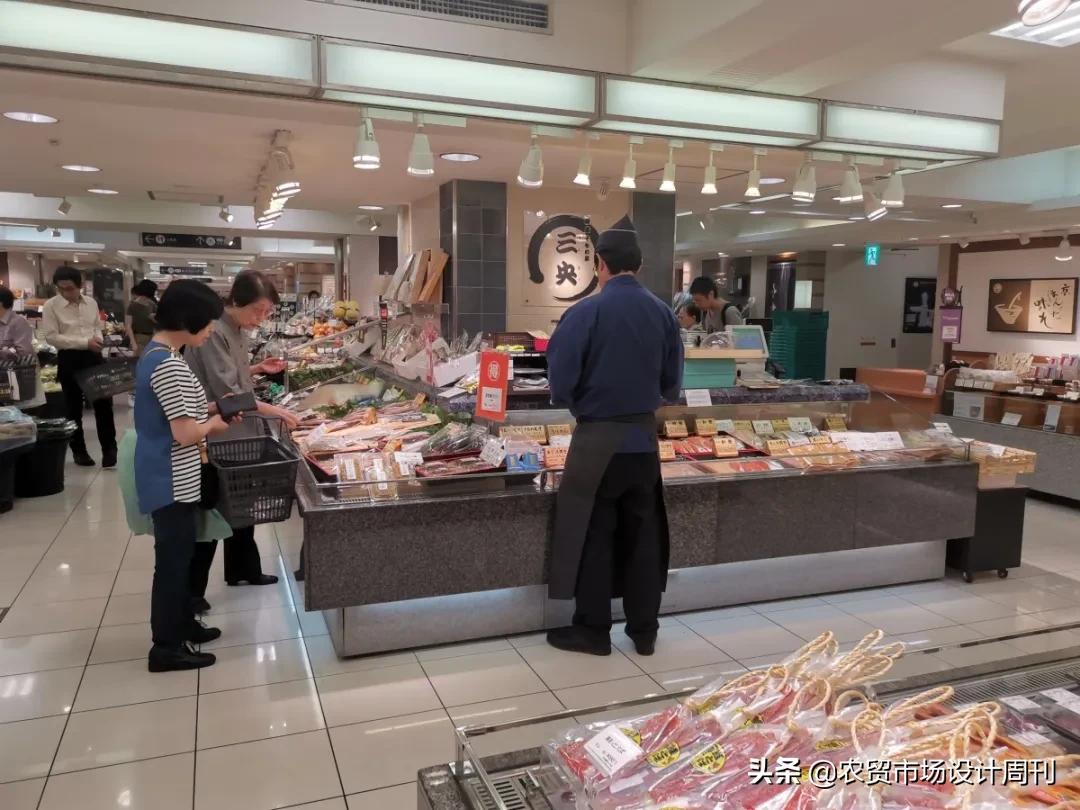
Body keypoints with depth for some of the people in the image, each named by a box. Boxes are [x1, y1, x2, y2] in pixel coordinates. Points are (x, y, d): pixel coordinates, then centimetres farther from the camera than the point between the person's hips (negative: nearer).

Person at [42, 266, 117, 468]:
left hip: (93, 356, 3)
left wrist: (98, 339, -6)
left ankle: (109, 448, 13)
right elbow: (51, 337, -14)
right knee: (73, 406, 9)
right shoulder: (51, 306, -9)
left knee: (103, 402, 2)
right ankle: (79, 450, 23)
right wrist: (84, 342, -19)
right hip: (69, 359, -3)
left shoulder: (91, 303, 4)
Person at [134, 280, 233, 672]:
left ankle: (182, 624, 36)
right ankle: (166, 647, 16)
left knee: (180, 553, 21)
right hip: (172, 480, -10)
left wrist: (207, 409, 10)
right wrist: (214, 424, -8)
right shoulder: (169, 365, -25)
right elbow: (185, 433, -27)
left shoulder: (156, 351, 7)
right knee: (173, 559, 3)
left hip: (170, 475, 10)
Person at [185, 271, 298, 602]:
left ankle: (243, 571, 34)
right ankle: (191, 589, 15)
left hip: (238, 433, 9)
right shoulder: (214, 331, -21)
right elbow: (226, 392, -25)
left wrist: (258, 369, 6)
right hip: (217, 437, -9)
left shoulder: (236, 329, 7)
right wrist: (272, 410, -23)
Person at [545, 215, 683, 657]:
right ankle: (644, 631, 24)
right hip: (643, 438, 5)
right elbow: (671, 383, 7)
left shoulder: (585, 312, -13)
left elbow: (560, 384, -12)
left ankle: (592, 630, 18)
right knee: (642, 534, 13)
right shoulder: (663, 313, 2)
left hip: (598, 439, -4)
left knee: (594, 536, 7)